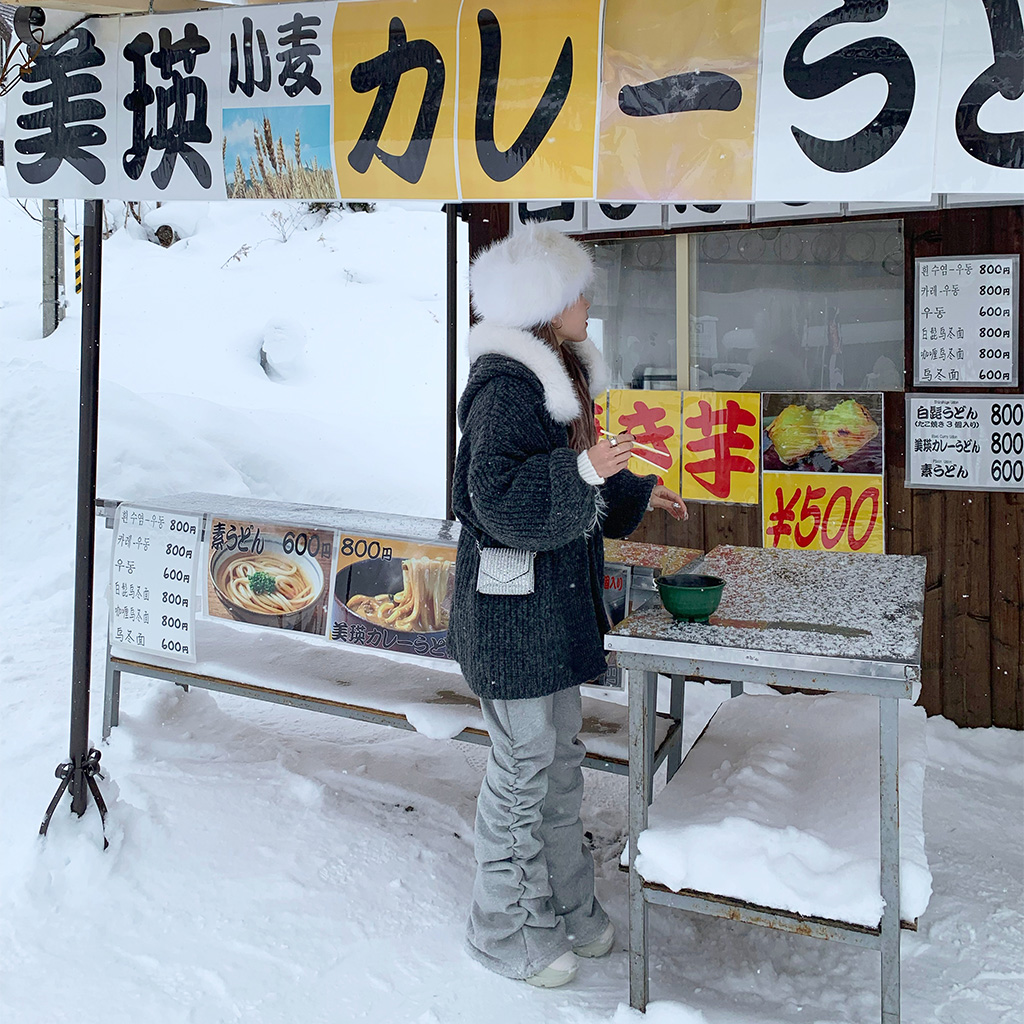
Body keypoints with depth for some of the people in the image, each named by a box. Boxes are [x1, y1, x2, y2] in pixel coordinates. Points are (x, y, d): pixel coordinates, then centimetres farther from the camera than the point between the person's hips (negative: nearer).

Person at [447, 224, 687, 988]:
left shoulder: (555, 373, 13)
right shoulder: (505, 387, -19)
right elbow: (497, 494, -27)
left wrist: (637, 495, 29)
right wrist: (586, 468, -34)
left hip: (558, 597, 10)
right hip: (513, 607, -10)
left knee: (562, 753, 18)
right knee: (525, 761, 1)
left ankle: (566, 905, 34)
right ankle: (505, 931, 20)